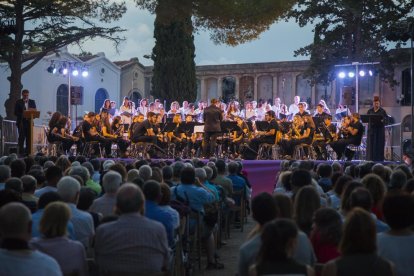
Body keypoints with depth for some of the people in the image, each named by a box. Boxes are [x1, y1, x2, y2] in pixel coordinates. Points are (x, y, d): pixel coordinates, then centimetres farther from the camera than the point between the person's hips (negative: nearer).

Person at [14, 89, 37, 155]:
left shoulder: (32, 102, 12)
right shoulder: (18, 102, 3)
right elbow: (16, 112, -3)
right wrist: (23, 114, -18)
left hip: (29, 122, 3)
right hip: (21, 122, -3)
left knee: (29, 137, 1)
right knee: (21, 137, -8)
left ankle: (28, 152, 5)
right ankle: (21, 152, -7)